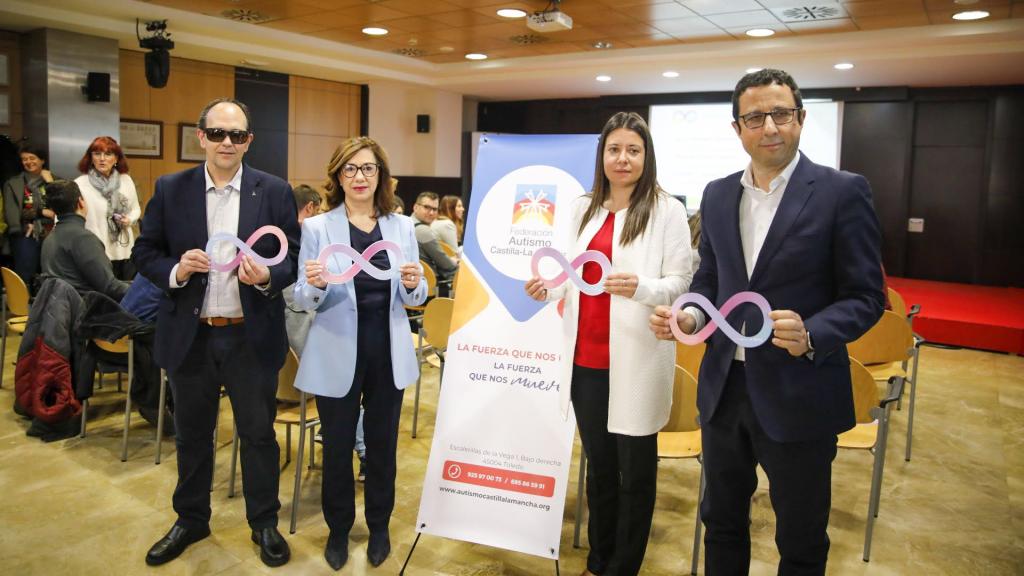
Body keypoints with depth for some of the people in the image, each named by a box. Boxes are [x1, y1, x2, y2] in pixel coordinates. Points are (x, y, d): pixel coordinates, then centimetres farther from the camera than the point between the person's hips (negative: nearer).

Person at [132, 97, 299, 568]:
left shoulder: (274, 191, -2)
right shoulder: (170, 190, 1)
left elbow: (294, 257, -1)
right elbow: (144, 252, 4)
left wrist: (267, 277, -22)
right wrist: (176, 269, -16)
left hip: (252, 338, -1)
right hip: (190, 336, 2)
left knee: (258, 434, 11)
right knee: (192, 434, 18)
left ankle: (264, 523, 31)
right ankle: (191, 520, 39)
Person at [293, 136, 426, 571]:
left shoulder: (402, 226, 4)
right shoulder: (317, 228, -3)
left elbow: (414, 299, 6)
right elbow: (304, 300, -4)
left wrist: (414, 284, -18)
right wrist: (315, 285, -26)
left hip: (389, 350, 2)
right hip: (337, 352, -2)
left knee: (383, 443, 13)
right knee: (337, 445, 10)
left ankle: (379, 526, 34)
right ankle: (338, 528, 32)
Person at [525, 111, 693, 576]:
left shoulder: (667, 210, -5)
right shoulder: (582, 208, 12)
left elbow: (681, 282, -7)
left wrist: (641, 287, -26)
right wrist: (549, 289, -5)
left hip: (636, 358, -5)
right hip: (586, 356, 5)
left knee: (635, 469, 8)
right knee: (598, 463, 18)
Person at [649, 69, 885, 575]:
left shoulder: (842, 192, -9)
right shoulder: (717, 195, 6)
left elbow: (864, 296, -9)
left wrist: (811, 337, -27)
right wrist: (690, 316, -6)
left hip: (799, 394, -4)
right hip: (724, 387, 5)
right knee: (721, 520, 21)